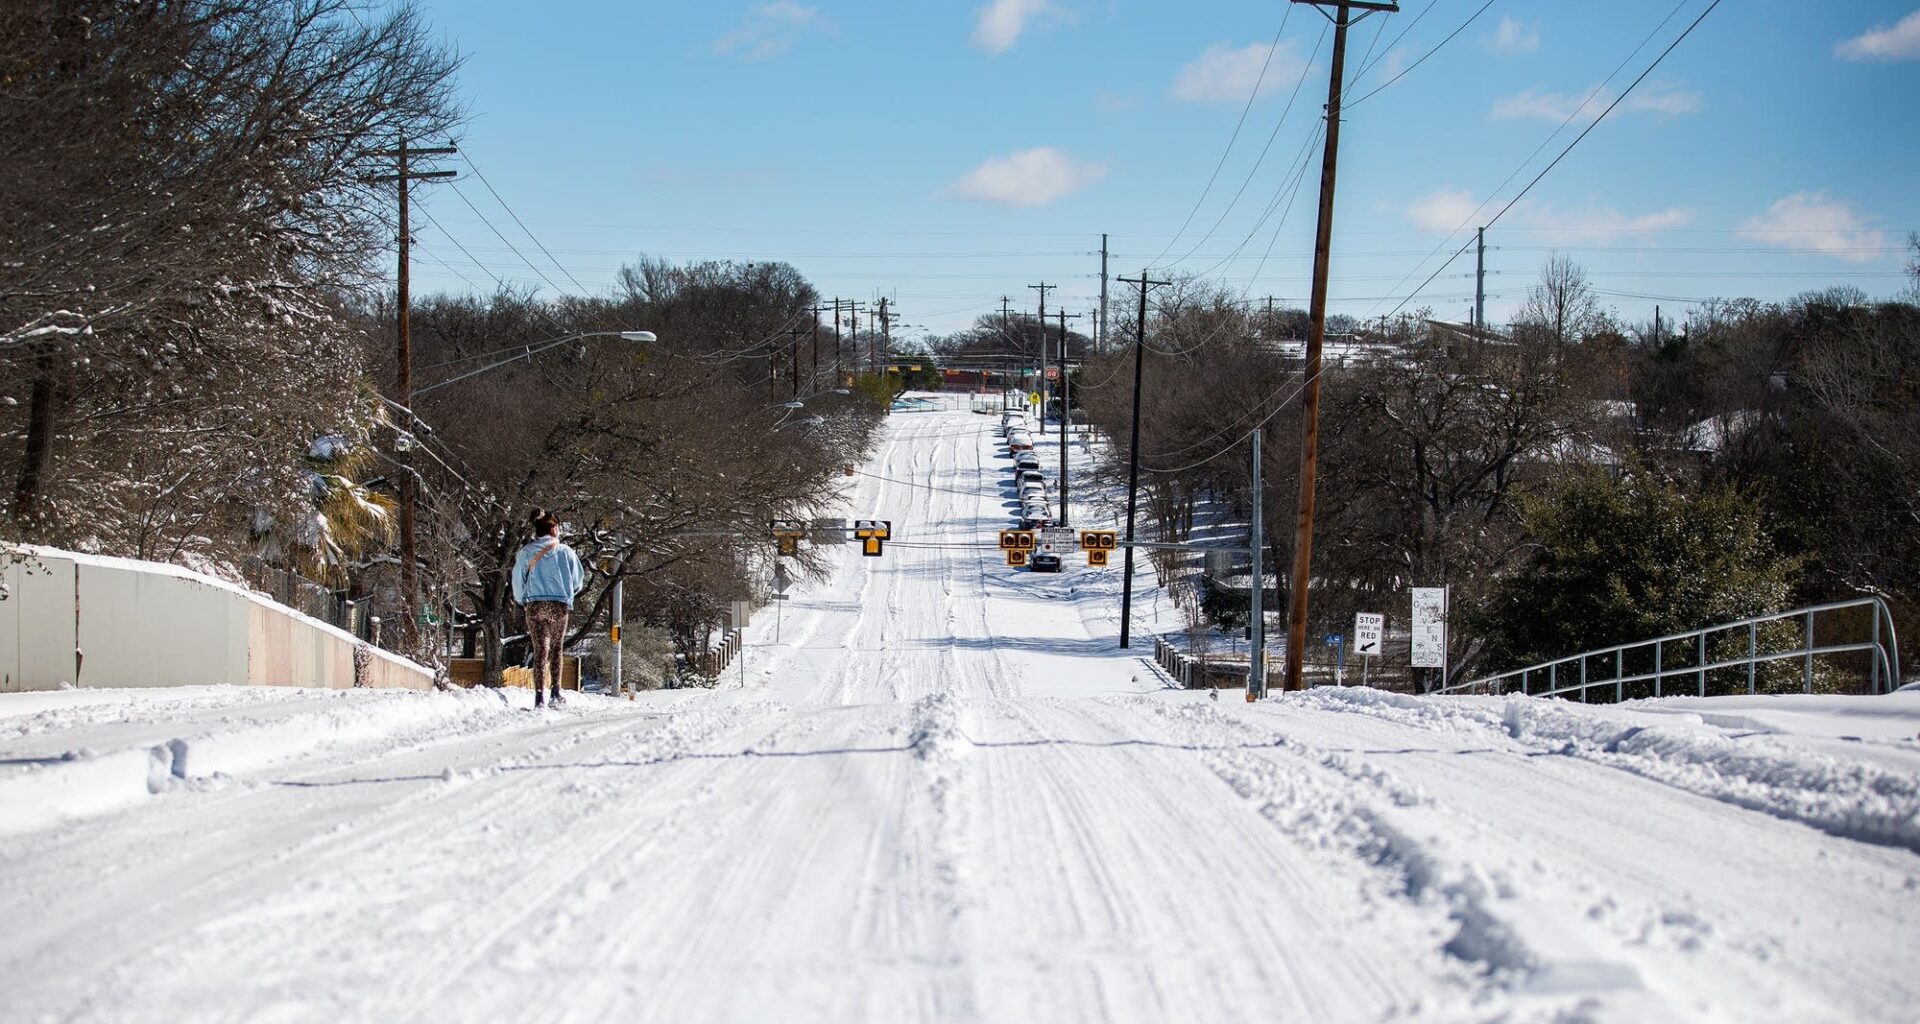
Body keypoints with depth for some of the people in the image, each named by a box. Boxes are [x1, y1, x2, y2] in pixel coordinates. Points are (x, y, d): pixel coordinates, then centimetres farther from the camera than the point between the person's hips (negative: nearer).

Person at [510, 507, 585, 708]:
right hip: (559, 605, 0)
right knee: (556, 649, 15)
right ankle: (556, 692, 11)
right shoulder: (565, 551, 2)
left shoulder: (526, 552, 3)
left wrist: (522, 600, 24)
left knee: (540, 650, -1)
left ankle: (539, 695, -11)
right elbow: (578, 580, 6)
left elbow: (517, 581, 6)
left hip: (534, 606, 0)